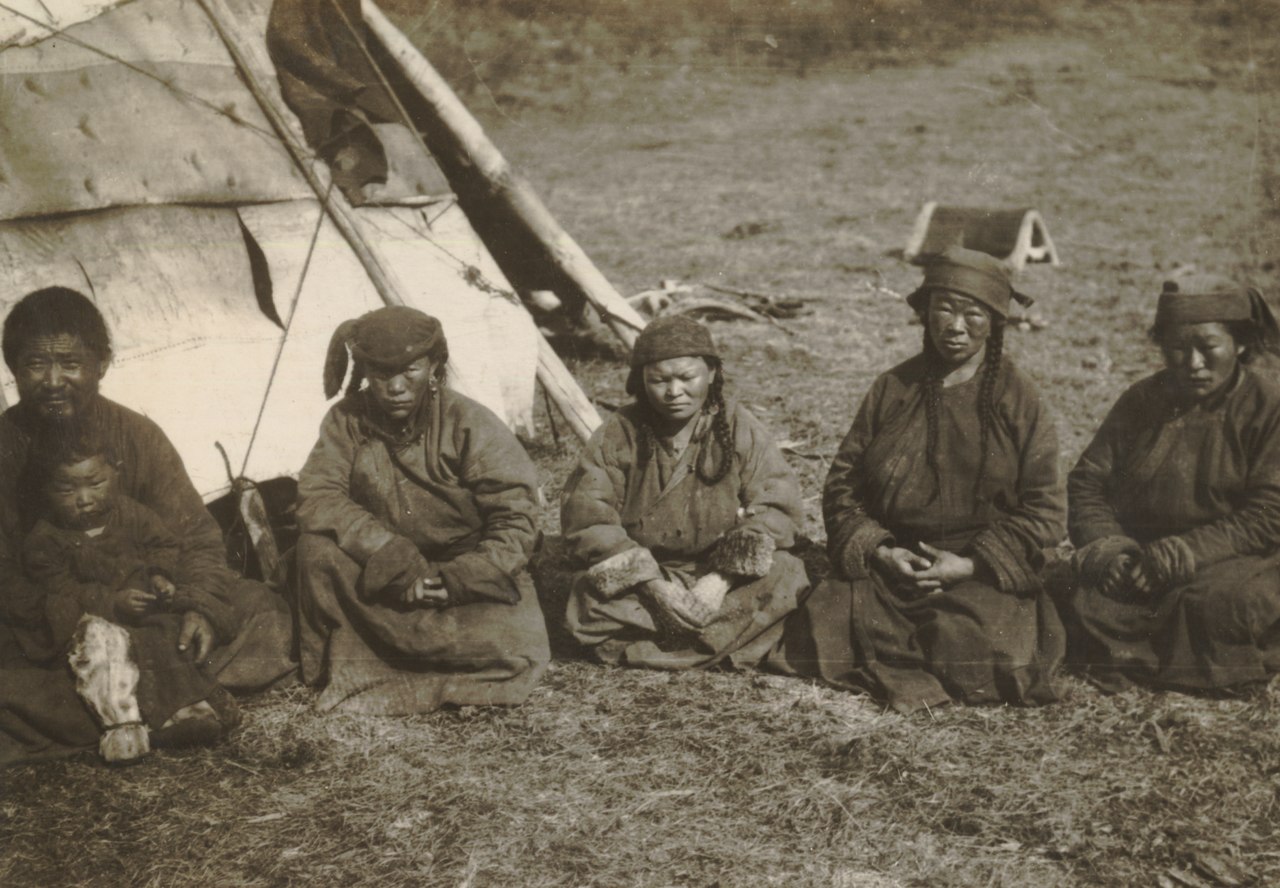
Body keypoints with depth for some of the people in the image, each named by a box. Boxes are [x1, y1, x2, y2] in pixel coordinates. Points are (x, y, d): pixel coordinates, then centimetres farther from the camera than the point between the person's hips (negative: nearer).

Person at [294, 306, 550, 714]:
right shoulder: (347, 420, -7)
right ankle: (342, 658, -11)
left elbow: (513, 518, -15)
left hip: (466, 571, -1)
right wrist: (397, 561, -28)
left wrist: (459, 581, -26)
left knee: (514, 647, -30)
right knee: (318, 542, -26)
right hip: (383, 583, 2)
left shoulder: (470, 424, -15)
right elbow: (317, 496, -16)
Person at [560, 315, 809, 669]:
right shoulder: (617, 436, -5)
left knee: (785, 576, -28)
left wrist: (719, 581, -25)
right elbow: (586, 517, -13)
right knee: (589, 597, -31)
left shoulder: (740, 430, -4)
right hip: (639, 577, -1)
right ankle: (730, 639, -27)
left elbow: (776, 505, -12)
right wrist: (653, 585, -24)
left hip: (719, 576, 1)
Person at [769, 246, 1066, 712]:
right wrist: (878, 551, -9)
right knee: (829, 624, -25)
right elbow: (842, 482, 8)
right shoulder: (894, 388, 9)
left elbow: (1043, 510, -1)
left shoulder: (1017, 398, 3)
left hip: (981, 573, -1)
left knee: (989, 652, -29)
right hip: (887, 565, 2)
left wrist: (970, 564, -12)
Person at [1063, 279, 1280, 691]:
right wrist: (1105, 547, -13)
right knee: (1084, 604, -24)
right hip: (1139, 558, 4)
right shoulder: (1141, 401, 8)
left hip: (1235, 561, -3)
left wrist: (1177, 557, -22)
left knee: (1225, 604, -36)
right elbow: (1087, 484, 7)